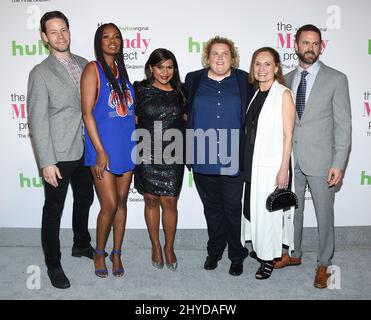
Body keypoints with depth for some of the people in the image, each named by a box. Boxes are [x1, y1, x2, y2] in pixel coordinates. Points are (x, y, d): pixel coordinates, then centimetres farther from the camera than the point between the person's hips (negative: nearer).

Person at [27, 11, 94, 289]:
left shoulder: (84, 65, 7)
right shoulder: (40, 73, -9)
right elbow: (37, 120, -12)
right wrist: (46, 162, -17)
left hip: (84, 150, 6)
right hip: (59, 154, -6)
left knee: (84, 199, 20)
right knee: (54, 209, 6)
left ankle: (82, 245, 42)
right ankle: (53, 264, 23)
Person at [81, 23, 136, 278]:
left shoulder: (122, 70, 12)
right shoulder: (93, 69, -5)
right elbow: (87, 112, -11)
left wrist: (137, 140, 12)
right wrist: (100, 151, -16)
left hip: (127, 146, 6)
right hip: (103, 148, -5)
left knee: (122, 202, 10)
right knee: (110, 205, -5)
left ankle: (116, 254, 26)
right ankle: (99, 253, 20)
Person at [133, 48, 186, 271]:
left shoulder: (179, 92, 6)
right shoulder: (141, 90, 0)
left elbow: (185, 119, 18)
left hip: (172, 156, 1)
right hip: (147, 155, -1)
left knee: (169, 202, 2)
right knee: (151, 201, 9)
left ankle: (169, 248, 22)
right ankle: (156, 246, 28)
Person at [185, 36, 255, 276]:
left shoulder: (244, 81, 4)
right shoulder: (194, 80, 8)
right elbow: (185, 114, 10)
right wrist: (188, 151, 5)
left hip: (233, 158, -1)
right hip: (203, 157, 2)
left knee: (233, 208, 5)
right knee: (212, 207, 14)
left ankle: (237, 256, 22)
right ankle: (214, 251, 31)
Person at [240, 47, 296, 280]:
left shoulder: (284, 94, -9)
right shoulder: (254, 94, 9)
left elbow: (288, 136, -12)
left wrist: (284, 169, -15)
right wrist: (246, 162, 11)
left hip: (273, 164, -6)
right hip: (252, 162, 6)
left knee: (270, 209, 3)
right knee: (254, 206, 16)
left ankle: (269, 258, 21)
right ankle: (260, 248, 36)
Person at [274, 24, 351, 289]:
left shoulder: (336, 79, -4)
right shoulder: (286, 80, 7)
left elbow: (343, 125, -7)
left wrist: (339, 164, -13)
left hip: (320, 160, -3)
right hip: (291, 159, 4)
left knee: (324, 216, 8)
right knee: (292, 210, 17)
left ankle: (323, 264, 28)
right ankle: (294, 254, 38)